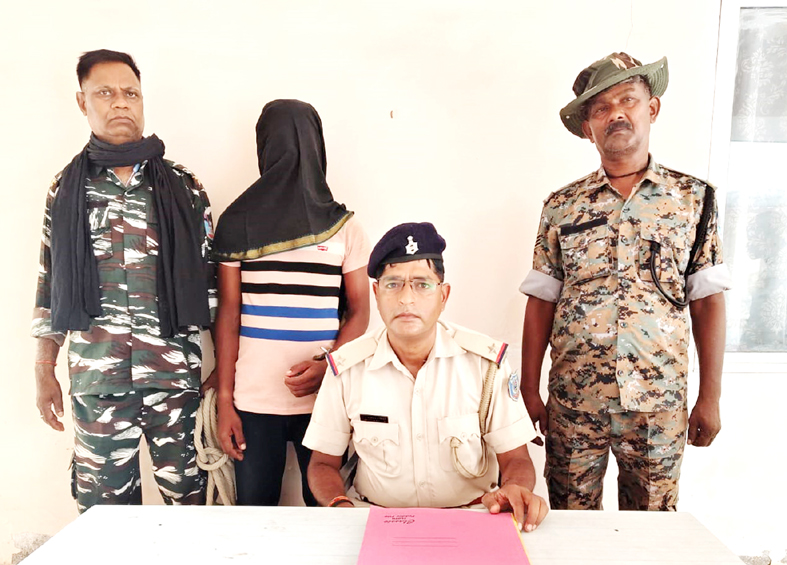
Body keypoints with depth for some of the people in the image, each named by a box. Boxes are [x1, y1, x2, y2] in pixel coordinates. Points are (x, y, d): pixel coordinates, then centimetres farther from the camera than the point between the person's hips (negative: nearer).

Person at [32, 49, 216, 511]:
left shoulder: (183, 187, 4)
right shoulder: (66, 188, 8)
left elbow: (210, 278, 4)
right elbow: (50, 286, 11)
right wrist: (44, 371, 10)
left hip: (177, 374, -1)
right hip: (96, 380, 1)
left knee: (186, 494, 8)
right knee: (105, 501, 11)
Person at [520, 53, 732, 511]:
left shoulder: (695, 198, 2)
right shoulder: (562, 206, 2)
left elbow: (708, 302, 2)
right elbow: (541, 302, 2)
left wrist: (711, 396, 1)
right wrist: (529, 390, 1)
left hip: (660, 403, 0)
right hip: (573, 401, 0)